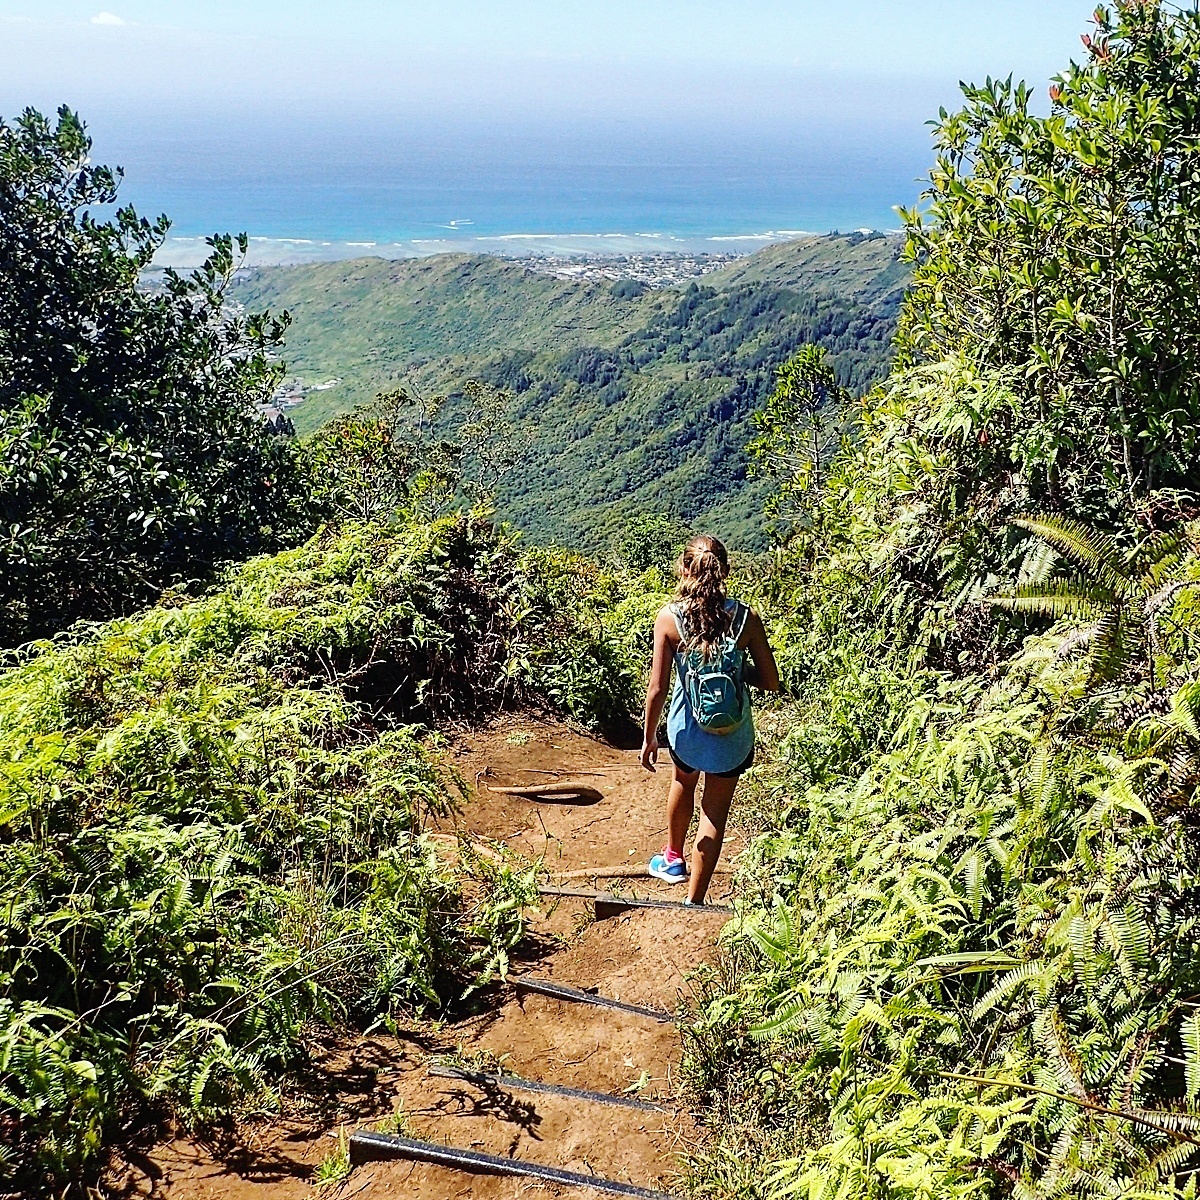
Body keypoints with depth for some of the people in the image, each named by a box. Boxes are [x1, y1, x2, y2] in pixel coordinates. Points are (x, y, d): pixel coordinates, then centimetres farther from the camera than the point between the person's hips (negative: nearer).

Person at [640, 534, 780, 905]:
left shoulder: (669, 618, -17)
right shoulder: (746, 618, -15)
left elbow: (657, 689, -15)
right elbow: (771, 681, -8)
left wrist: (649, 738, -2)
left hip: (687, 731, 1)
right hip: (732, 737, -1)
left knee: (683, 781, 33)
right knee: (715, 811, 16)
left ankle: (673, 859, 54)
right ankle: (694, 903, 23)